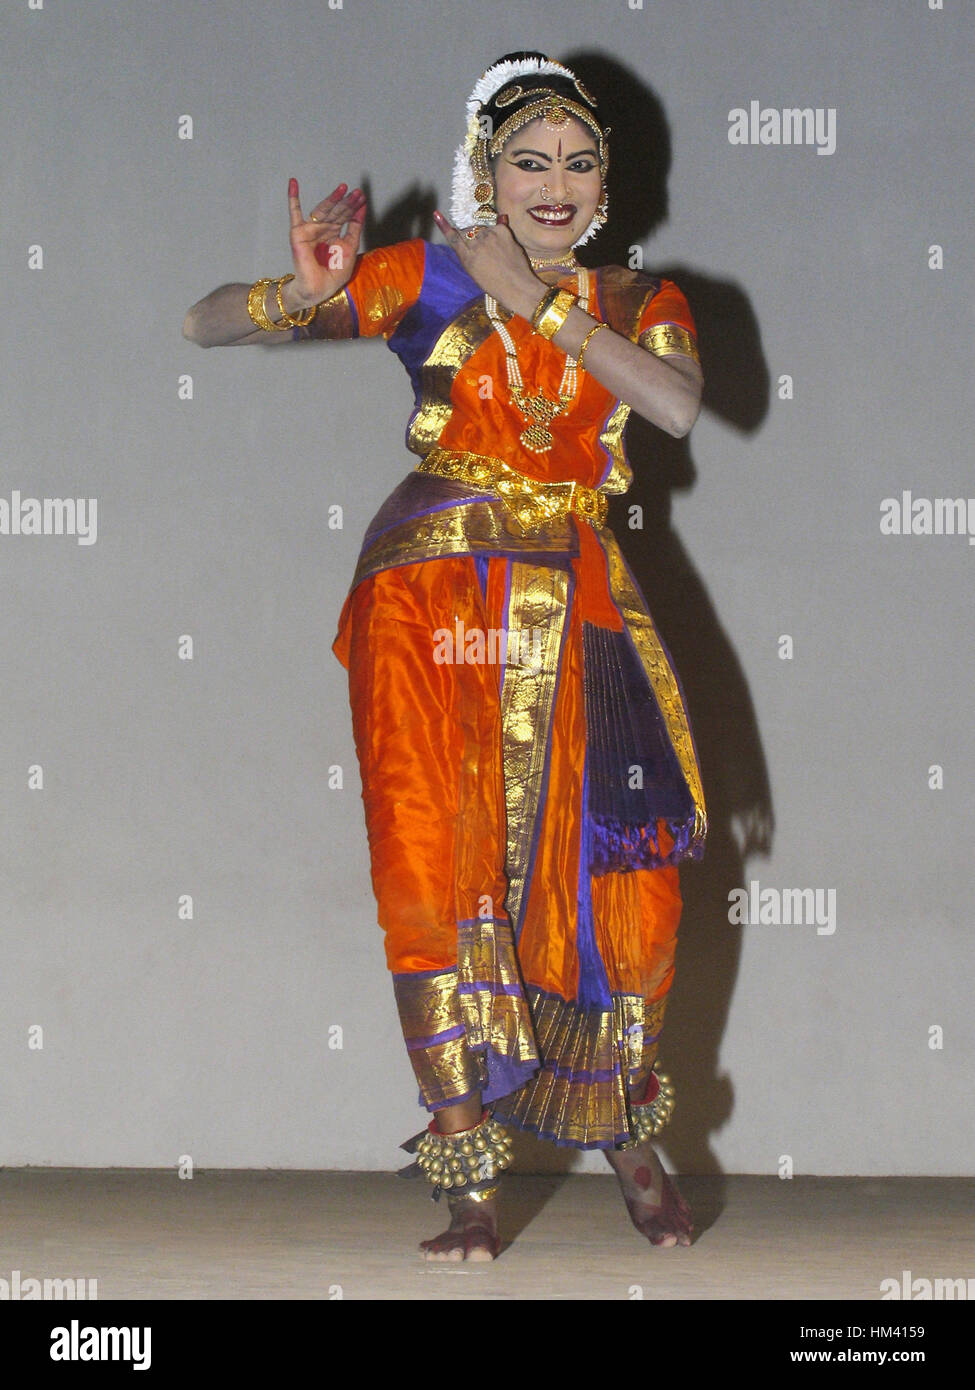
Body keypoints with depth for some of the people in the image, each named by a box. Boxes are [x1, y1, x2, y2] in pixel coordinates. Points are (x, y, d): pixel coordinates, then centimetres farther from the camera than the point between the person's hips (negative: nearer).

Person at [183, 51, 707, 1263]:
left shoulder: (639, 304, 11)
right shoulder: (424, 280, 4)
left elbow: (678, 405, -13)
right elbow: (205, 325, 1)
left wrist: (539, 300, -11)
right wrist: (304, 295, -20)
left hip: (579, 608, 3)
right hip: (436, 601, -3)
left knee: (620, 876, -1)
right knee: (444, 877, -11)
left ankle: (629, 1139, 22)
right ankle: (471, 1189, -8)